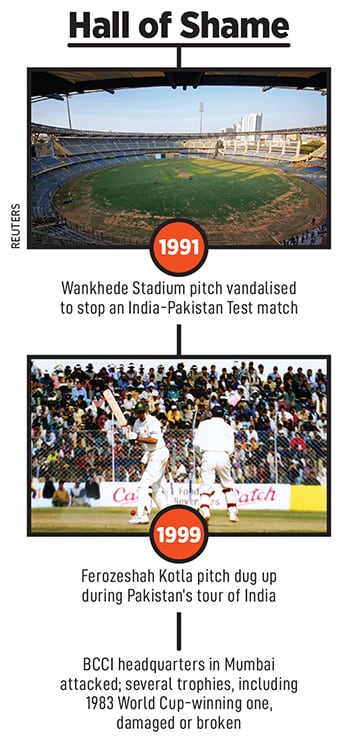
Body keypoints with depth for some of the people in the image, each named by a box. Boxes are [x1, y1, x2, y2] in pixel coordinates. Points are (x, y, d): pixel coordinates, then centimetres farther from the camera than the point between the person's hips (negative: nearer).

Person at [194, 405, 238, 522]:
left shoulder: (204, 424, 14)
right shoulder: (227, 427, 18)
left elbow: (197, 442, 6)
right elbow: (231, 448, 9)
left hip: (208, 455, -1)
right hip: (223, 455, 2)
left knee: (206, 484, -4)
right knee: (227, 484, 17)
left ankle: (204, 509, -25)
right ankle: (232, 511, 12)